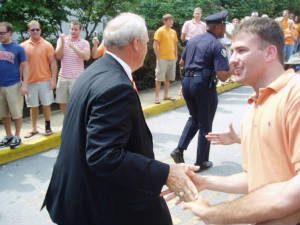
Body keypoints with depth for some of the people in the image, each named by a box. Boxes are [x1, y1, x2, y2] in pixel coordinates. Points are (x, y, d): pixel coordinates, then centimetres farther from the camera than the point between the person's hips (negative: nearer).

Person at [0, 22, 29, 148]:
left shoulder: (18, 48, -4)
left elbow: (25, 67, -3)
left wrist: (24, 84, -10)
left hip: (13, 85, -4)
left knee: (16, 113, 3)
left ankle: (17, 136, 17)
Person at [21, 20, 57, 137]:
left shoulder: (47, 45, -1)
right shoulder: (23, 46, 3)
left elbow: (53, 63, -1)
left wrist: (53, 79, -8)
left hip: (45, 80, -1)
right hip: (30, 81, 2)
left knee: (46, 105, 6)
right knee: (33, 106, 9)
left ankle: (48, 127, 23)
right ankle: (34, 129, 21)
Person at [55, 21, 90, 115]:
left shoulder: (84, 43, 0)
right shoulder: (62, 40, 8)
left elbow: (86, 57, -17)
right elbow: (58, 56, -1)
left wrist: (74, 47, -25)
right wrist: (62, 42, -12)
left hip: (77, 78, -3)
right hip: (63, 76, 4)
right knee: (62, 102, 12)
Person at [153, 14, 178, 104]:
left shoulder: (173, 32, 12)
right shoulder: (160, 31, -7)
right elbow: (155, 45, -10)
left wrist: (176, 56, 13)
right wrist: (158, 57, -14)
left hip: (172, 58, 6)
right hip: (162, 58, -6)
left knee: (168, 78, 11)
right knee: (159, 78, -3)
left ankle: (166, 95, 21)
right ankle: (157, 97, 2)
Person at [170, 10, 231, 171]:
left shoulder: (193, 40, 10)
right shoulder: (217, 46, -12)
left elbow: (182, 61, 22)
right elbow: (222, 76, -18)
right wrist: (232, 69, 1)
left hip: (187, 81, 7)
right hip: (204, 84, -6)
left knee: (194, 118, 26)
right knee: (205, 125, 10)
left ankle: (179, 150, 14)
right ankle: (201, 162, 21)